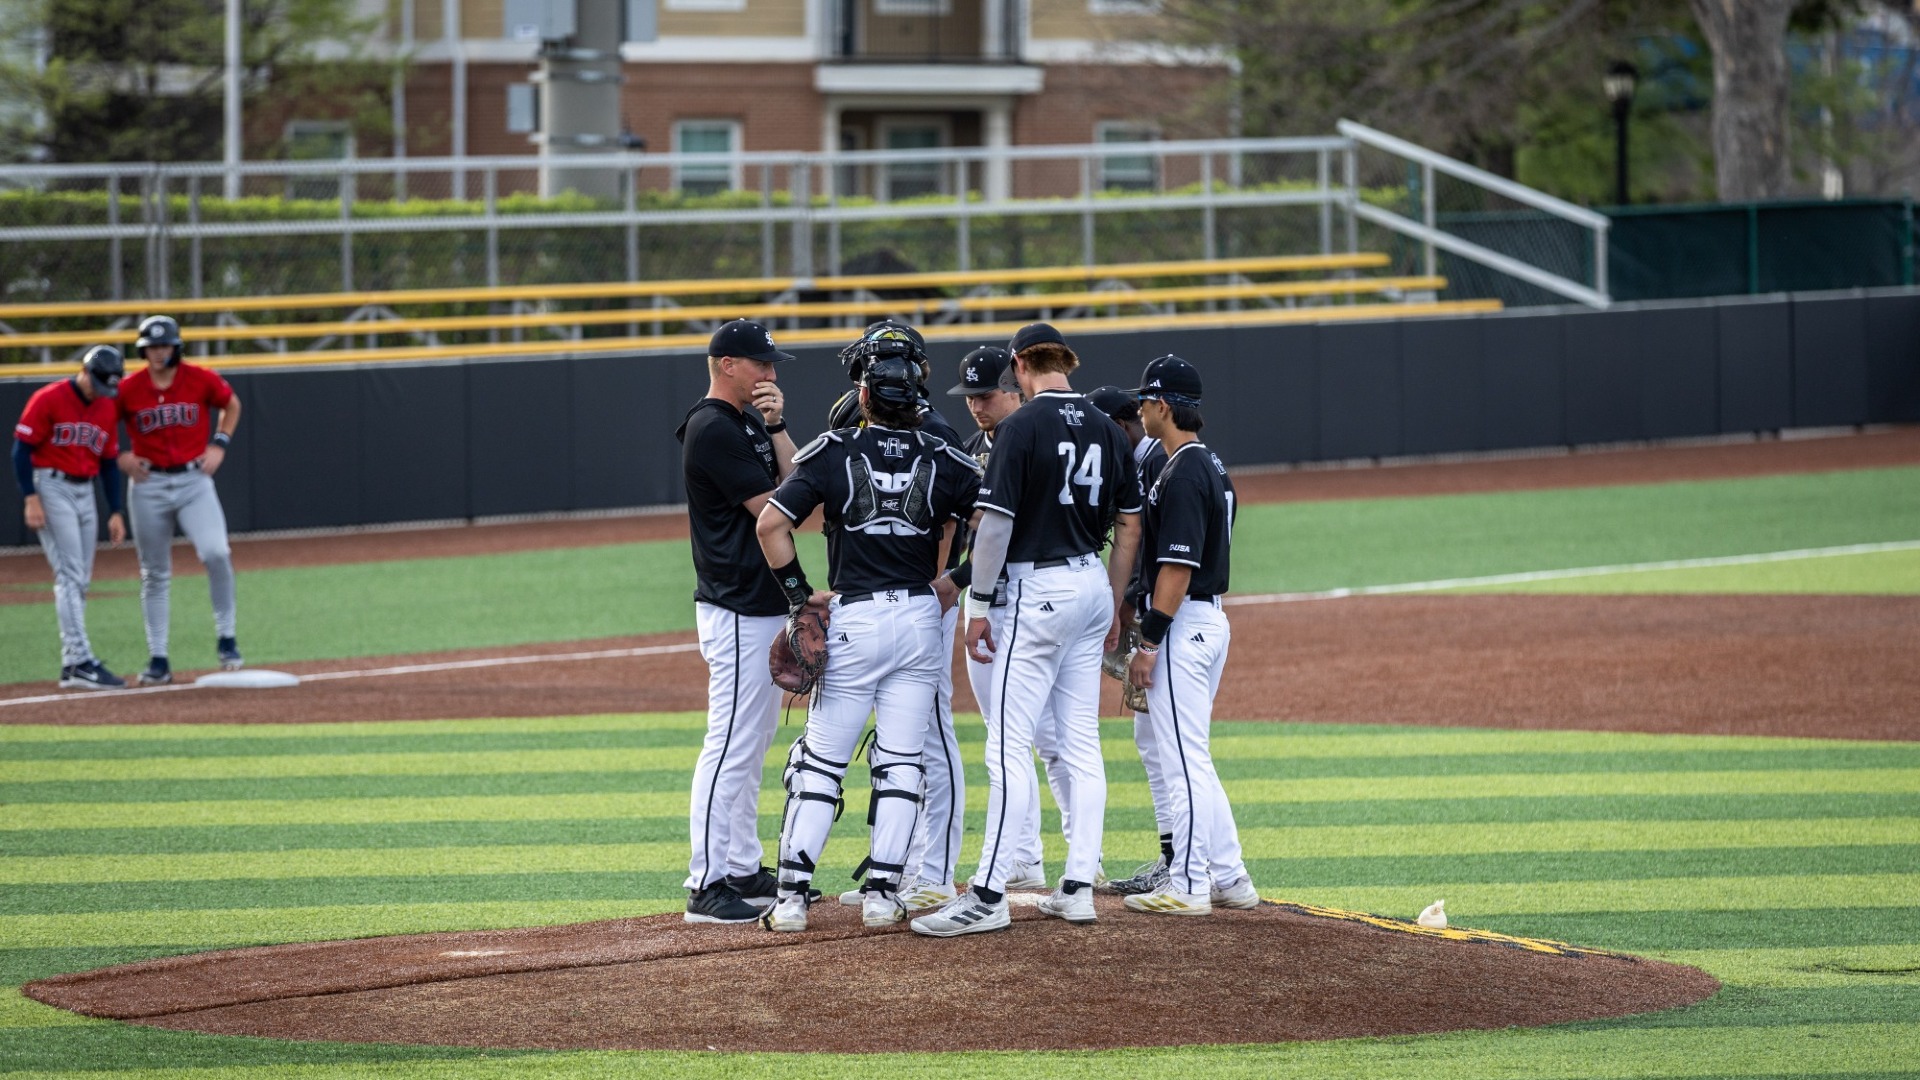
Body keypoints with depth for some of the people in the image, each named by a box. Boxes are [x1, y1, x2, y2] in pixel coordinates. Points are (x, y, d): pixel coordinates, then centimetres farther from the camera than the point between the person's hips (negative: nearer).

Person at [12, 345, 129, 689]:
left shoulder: (107, 408, 10)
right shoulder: (49, 399, -10)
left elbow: (109, 463, 16)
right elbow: (22, 449, -10)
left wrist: (115, 512, 12)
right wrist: (31, 499, -17)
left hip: (85, 492, 7)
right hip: (51, 487, -7)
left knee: (81, 582, 6)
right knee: (70, 575, -15)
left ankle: (72, 667, 9)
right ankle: (81, 661, -20)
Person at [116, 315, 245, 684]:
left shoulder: (201, 380, -3)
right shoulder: (127, 389, -3)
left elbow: (231, 405, 15)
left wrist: (219, 445, 3)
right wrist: (120, 457, -3)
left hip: (194, 480, -1)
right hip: (148, 484, 1)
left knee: (216, 553, -21)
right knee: (155, 574, 6)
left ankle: (225, 637, -3)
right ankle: (158, 659, 12)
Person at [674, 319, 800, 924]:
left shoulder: (751, 422, 16)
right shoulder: (712, 430, -15)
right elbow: (774, 509, -18)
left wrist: (777, 427, -5)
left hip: (767, 607, 10)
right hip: (736, 611, -10)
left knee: (751, 748, 15)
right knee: (730, 746, -10)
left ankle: (743, 870, 21)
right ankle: (706, 886, -9)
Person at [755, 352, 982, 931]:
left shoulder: (833, 452, -4)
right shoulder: (944, 460, 1)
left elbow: (772, 523, -10)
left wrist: (798, 593, -2)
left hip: (853, 619, -2)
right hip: (922, 618, 2)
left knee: (820, 759, 5)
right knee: (901, 761, 8)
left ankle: (793, 894, 1)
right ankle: (883, 891, 4)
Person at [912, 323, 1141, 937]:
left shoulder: (1023, 426, -12)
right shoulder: (1108, 430, 8)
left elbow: (997, 520, -16)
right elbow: (1130, 524, 12)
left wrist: (979, 604, -11)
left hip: (1039, 589, -7)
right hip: (1092, 585, 7)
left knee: (1009, 747, -8)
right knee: (1081, 744, 11)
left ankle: (988, 896, -10)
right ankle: (1078, 887, 12)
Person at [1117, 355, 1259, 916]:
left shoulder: (1183, 475, -17)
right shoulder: (1211, 467, 14)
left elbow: (1178, 567, -22)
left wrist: (1149, 642, -20)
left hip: (1184, 623, -11)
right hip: (1210, 621, 11)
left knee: (1182, 758, -6)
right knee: (1190, 758, 15)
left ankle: (1188, 885, -3)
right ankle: (1228, 878, 16)